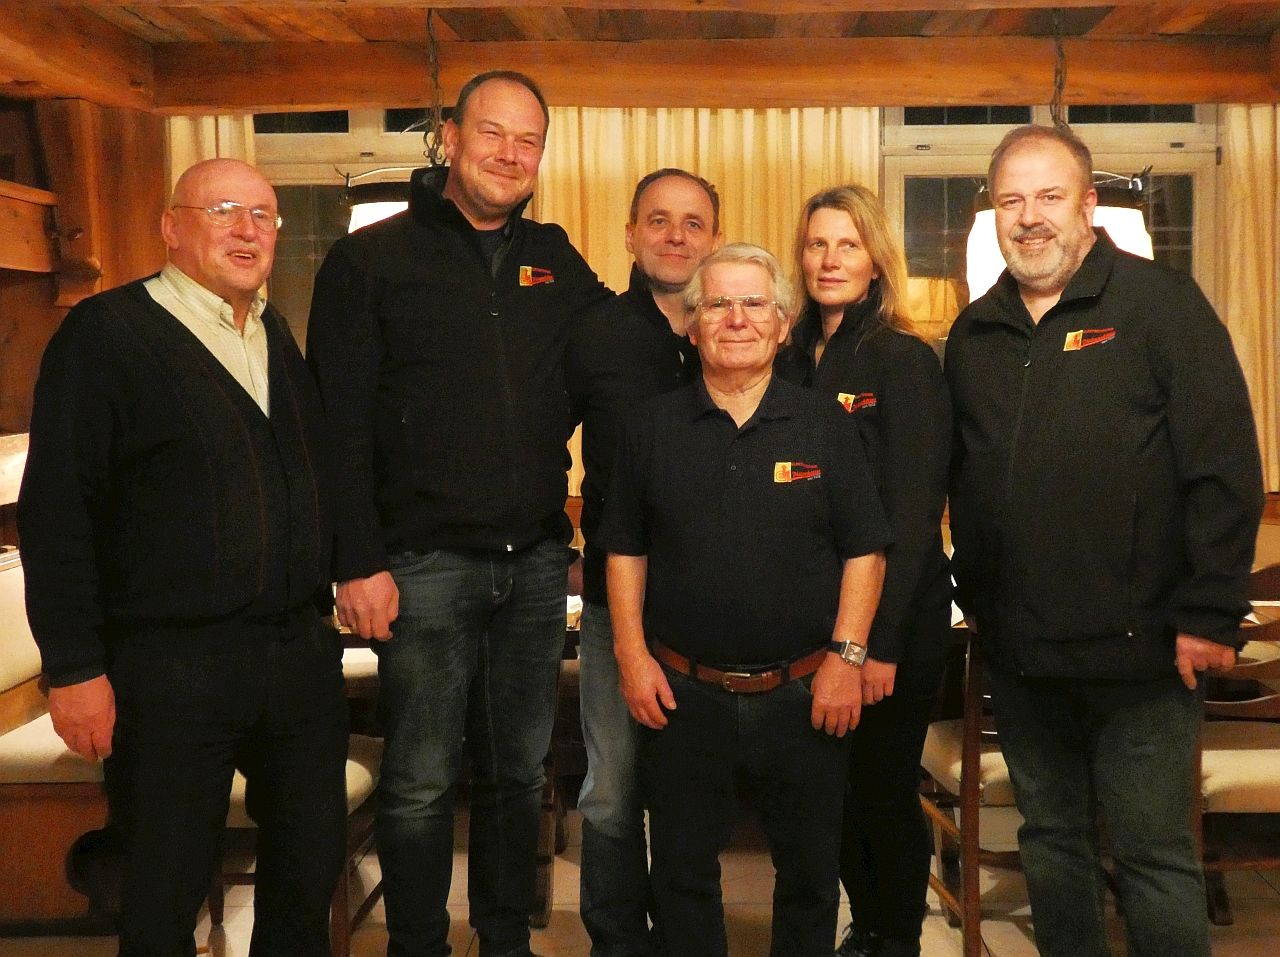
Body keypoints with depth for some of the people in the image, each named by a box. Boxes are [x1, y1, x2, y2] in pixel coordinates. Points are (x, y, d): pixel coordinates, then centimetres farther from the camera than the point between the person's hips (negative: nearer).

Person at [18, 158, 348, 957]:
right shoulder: (105, 334, -5)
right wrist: (74, 668, -13)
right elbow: (56, 512, -10)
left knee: (311, 870, 15)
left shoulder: (282, 337, 13)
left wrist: (327, 607, 12)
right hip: (171, 670, -5)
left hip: (302, 653, 6)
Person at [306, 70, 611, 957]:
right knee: (421, 783, 5)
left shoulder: (553, 258, 11)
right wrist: (358, 561, -13)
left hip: (536, 561, 5)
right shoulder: (372, 259, -2)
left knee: (520, 774, 15)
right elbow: (338, 425, -7)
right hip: (425, 565, -4)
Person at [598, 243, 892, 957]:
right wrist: (632, 653, -1)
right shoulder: (655, 427, 5)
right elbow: (626, 549, 7)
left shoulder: (826, 425, 2)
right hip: (682, 694, 1)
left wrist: (847, 655, -7)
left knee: (811, 872, 12)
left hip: (804, 695, 0)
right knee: (683, 873, 12)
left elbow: (865, 549, 1)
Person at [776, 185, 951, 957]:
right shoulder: (793, 360, 7)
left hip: (895, 622, -5)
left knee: (884, 790, 6)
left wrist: (881, 641, -19)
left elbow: (911, 515, -14)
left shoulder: (906, 362, -9)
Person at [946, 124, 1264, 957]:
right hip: (1020, 651, 5)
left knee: (1156, 856, 4)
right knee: (1050, 840, 17)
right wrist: (976, 595, 11)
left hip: (1139, 646, -5)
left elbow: (1225, 466, -10)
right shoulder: (975, 335, 11)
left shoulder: (1160, 303, -5)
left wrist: (1209, 614, -14)